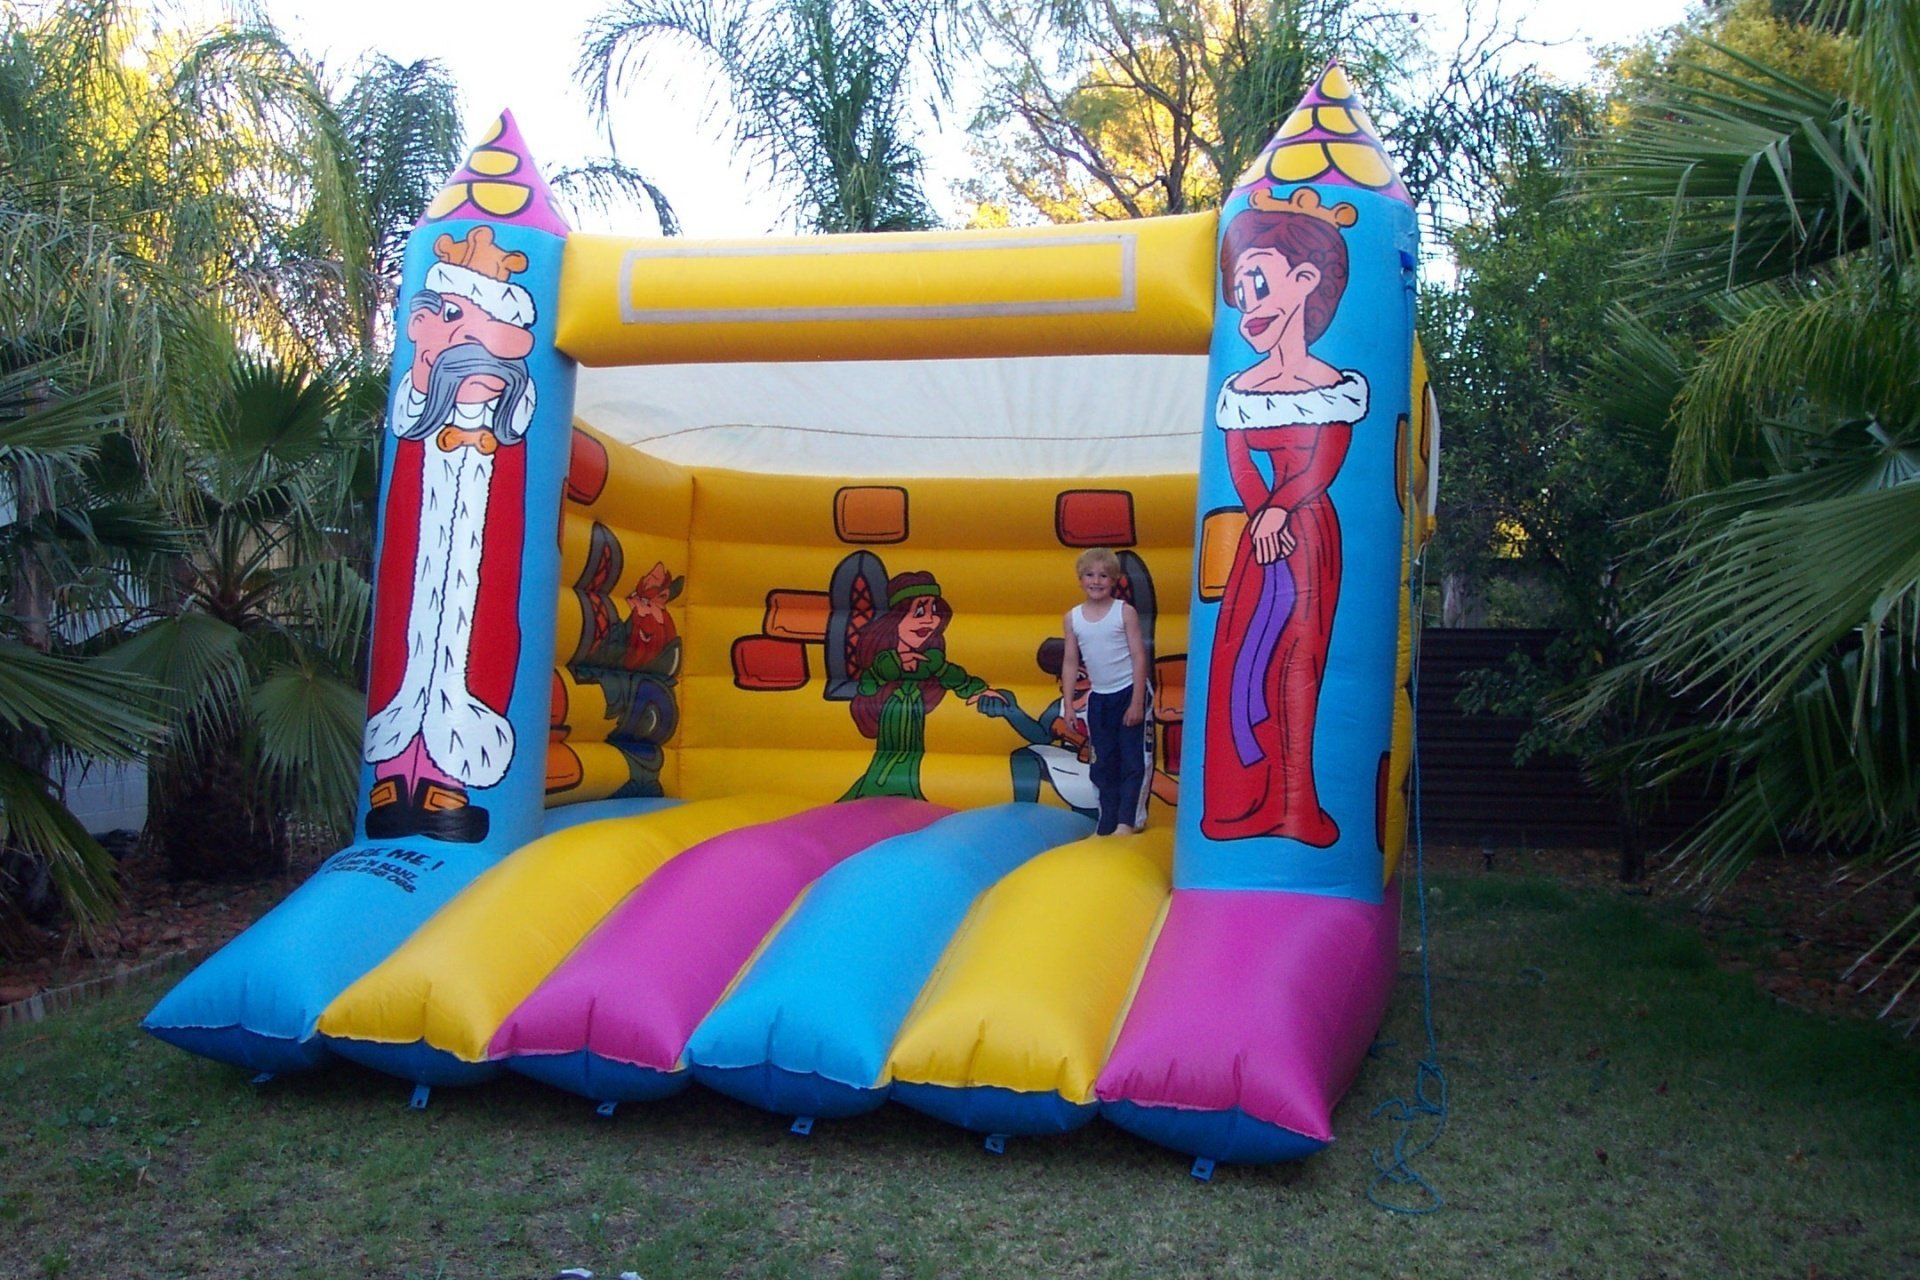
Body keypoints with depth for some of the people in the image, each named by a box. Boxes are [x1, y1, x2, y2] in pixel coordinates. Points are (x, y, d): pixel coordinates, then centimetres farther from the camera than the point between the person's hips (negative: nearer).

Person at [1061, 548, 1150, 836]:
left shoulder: (1125, 612, -9)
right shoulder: (1072, 618, 1)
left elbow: (1139, 656, -9)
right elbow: (1070, 662, 5)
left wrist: (1137, 702, -14)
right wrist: (1068, 704, 0)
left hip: (1128, 693, -4)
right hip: (1098, 697, 4)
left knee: (1132, 760, -4)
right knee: (1104, 764, 11)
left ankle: (1126, 822, -2)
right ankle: (1106, 825, 18)